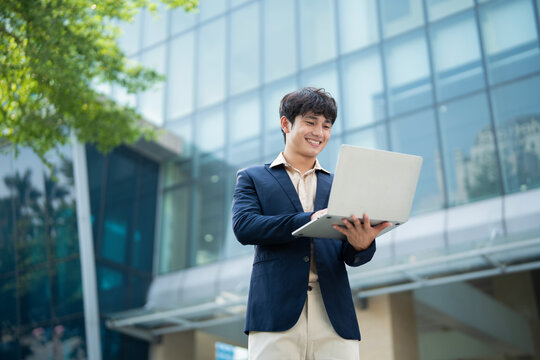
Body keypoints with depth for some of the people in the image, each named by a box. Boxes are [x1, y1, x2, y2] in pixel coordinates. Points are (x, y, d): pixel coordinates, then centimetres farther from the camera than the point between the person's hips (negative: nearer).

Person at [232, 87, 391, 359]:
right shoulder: (253, 178, 15)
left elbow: (349, 256, 11)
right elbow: (243, 226, -4)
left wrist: (361, 245, -15)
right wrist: (309, 220, -19)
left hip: (335, 319, 2)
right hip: (277, 315, -2)